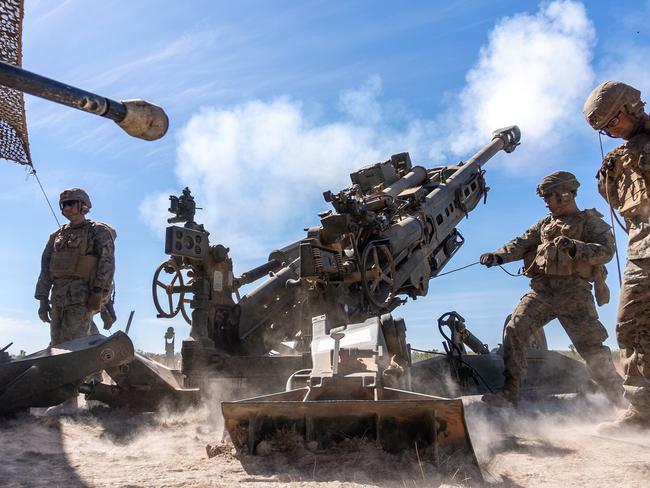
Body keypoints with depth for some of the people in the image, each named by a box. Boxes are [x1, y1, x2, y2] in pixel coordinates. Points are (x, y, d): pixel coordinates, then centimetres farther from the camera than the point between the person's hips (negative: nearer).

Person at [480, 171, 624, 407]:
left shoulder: (591, 222, 7)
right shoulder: (545, 224, 23)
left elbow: (606, 250, -9)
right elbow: (522, 243, 11)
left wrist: (574, 247, -26)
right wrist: (498, 256, -8)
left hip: (574, 292, -4)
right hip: (542, 290, 4)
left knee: (592, 347, -6)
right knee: (515, 329, -11)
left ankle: (619, 398, 10)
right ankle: (510, 392, -8)